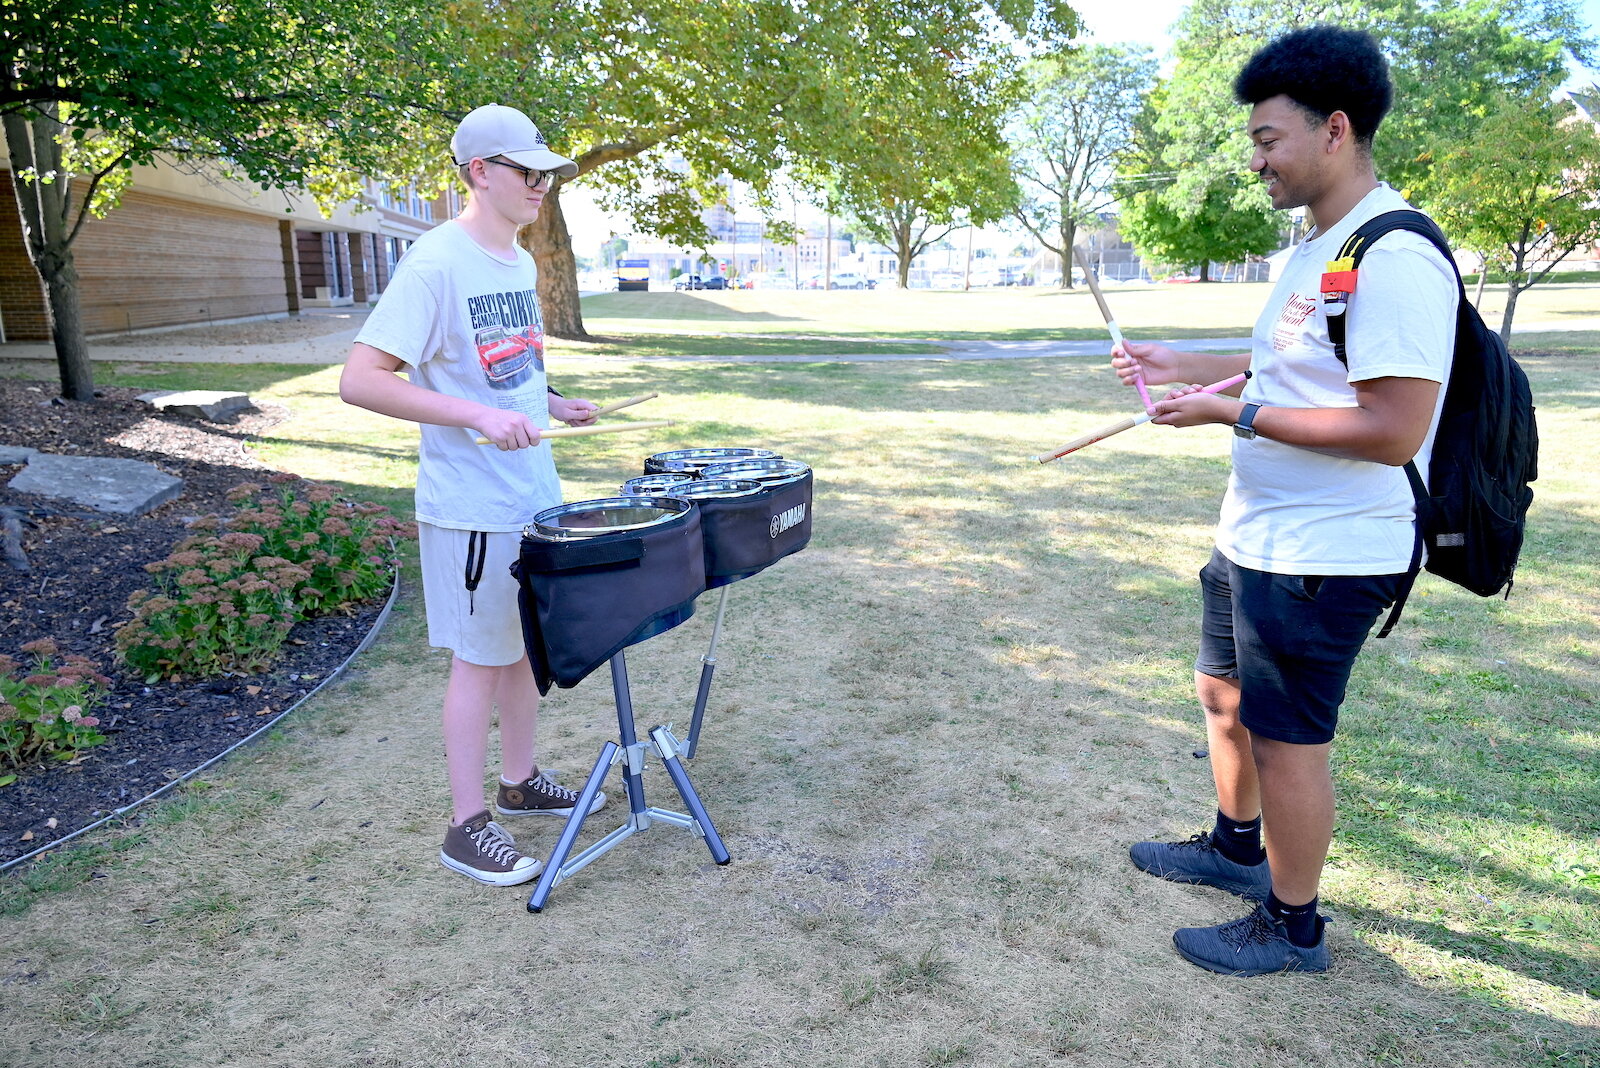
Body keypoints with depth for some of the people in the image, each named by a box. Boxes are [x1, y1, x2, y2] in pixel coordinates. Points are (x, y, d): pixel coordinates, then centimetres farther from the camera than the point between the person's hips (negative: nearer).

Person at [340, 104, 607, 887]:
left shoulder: (520, 262, 10)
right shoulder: (435, 263, -17)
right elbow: (360, 381, -22)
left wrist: (550, 404, 6)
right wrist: (479, 416, -29)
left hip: (535, 492, 8)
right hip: (471, 506, -8)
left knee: (531, 643, 18)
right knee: (481, 660, 2)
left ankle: (522, 782, 36)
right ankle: (467, 828, 18)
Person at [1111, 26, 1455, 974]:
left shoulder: (1396, 259, -22)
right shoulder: (1318, 247, 11)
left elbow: (1393, 430, -27)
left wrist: (1236, 414, -23)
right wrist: (1183, 365, 14)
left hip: (1325, 558, -10)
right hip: (1258, 537, 10)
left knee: (1285, 735, 3)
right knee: (1224, 692, 22)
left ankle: (1293, 926, 24)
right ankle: (1236, 846, 44)